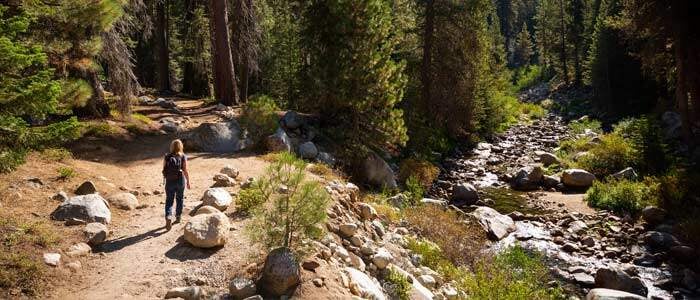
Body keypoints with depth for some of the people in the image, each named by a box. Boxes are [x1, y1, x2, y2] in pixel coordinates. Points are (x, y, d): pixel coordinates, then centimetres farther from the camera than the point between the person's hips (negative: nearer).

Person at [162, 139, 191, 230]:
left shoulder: (167, 157, -3)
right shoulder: (183, 157, -7)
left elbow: (164, 170, 0)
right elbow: (185, 171, -8)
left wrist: (164, 180, 15)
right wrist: (188, 182, 2)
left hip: (169, 181, 0)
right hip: (180, 181, 0)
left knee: (169, 201, 4)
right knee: (179, 199, 18)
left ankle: (168, 217, -17)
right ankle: (178, 217, 28)